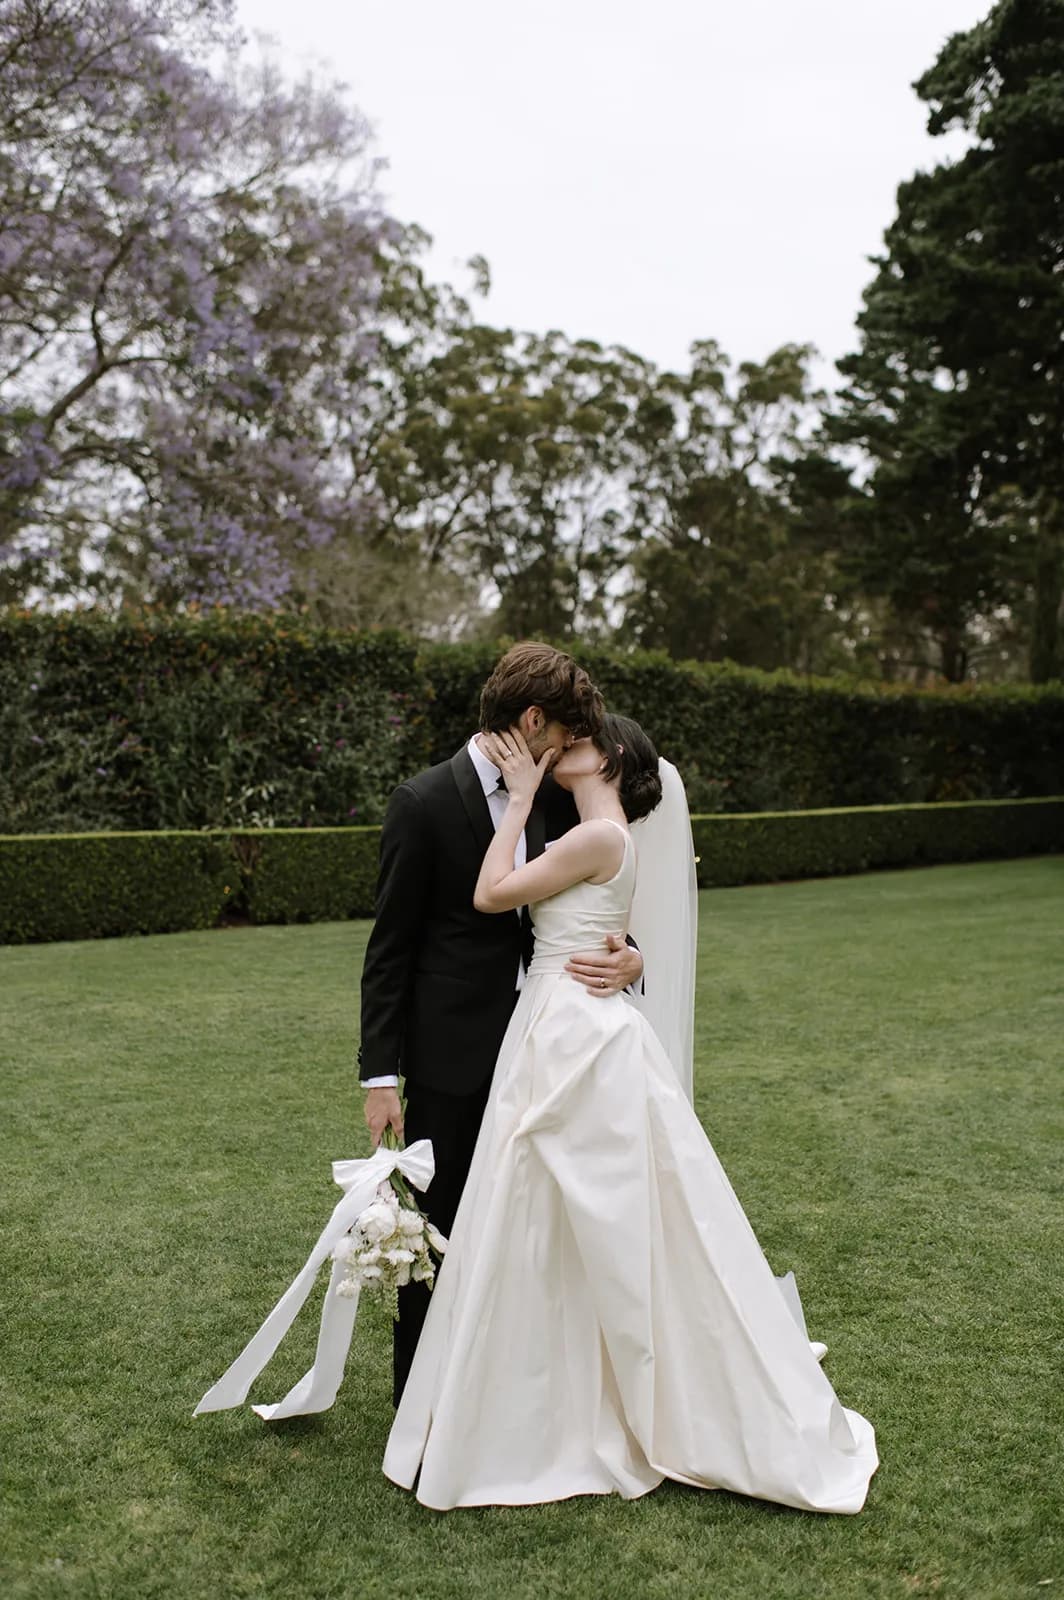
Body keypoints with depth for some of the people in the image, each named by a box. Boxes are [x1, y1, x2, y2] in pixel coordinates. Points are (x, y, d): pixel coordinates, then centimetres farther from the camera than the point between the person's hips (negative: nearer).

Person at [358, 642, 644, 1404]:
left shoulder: (554, 800, 3)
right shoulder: (424, 803, -14)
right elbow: (390, 948, -12)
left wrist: (629, 960, -12)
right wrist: (382, 1075, -13)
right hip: (452, 1055, -6)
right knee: (440, 1226, 9)